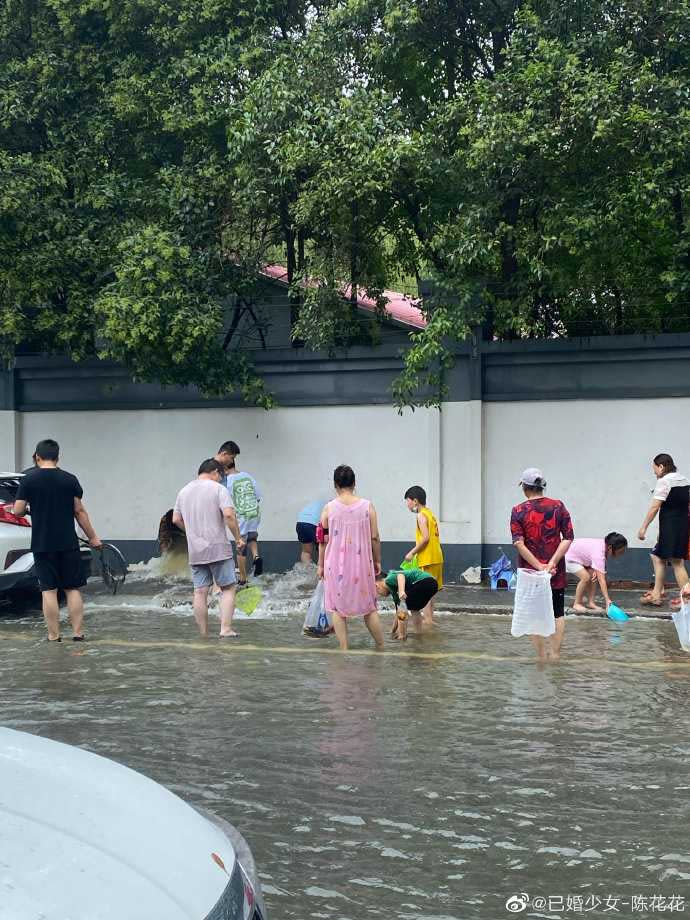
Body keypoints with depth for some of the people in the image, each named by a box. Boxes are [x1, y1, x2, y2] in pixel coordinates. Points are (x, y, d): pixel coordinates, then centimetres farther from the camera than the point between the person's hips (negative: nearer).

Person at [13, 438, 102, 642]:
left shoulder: (28, 480, -3)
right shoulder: (70, 480, 0)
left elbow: (18, 511, -5)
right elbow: (79, 511, 1)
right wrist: (92, 537, 8)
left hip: (42, 545, -1)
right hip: (68, 543, 1)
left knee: (49, 590, 3)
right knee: (73, 588, 7)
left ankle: (54, 636, 5)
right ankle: (78, 633, 6)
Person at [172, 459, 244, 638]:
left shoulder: (184, 491, 13)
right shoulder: (218, 489, -6)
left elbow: (176, 519, 16)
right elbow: (228, 515, -18)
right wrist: (238, 538, -8)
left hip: (195, 551, 5)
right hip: (218, 549, -5)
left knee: (200, 592, 6)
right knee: (228, 588, 3)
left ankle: (204, 635, 9)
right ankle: (226, 629, -6)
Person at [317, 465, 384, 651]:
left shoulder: (329, 508, -6)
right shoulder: (367, 506, -5)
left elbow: (323, 540, -1)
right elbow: (374, 538, -3)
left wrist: (320, 565, 10)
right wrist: (377, 561, 10)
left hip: (336, 564, -1)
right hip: (361, 563, 1)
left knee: (337, 608, 10)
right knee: (369, 607, 13)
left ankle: (344, 649, 9)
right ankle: (381, 647, 18)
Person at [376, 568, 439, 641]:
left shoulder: (389, 580, 5)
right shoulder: (393, 589, 29)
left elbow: (400, 575, -19)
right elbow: (398, 611, 36)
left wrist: (401, 591, -35)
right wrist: (394, 631, 44)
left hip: (423, 581, -10)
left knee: (402, 609, 4)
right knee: (414, 610, 28)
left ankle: (402, 635, 6)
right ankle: (419, 635, 28)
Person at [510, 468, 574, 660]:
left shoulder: (518, 511, -6)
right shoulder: (558, 506, -1)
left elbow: (518, 543, -14)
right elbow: (568, 538, -7)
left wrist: (539, 566, -16)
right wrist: (552, 563, -12)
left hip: (530, 572, -1)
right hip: (556, 572, 1)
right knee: (557, 614, 13)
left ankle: (541, 656, 9)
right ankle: (555, 655, 11)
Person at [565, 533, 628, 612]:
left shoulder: (605, 545, -13)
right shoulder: (599, 553, -37)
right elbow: (601, 580, -39)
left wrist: (596, 571, -19)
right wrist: (607, 600, -40)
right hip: (569, 558, -9)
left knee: (593, 576, -5)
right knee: (586, 577, -21)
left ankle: (590, 602, 2)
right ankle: (577, 604, -7)